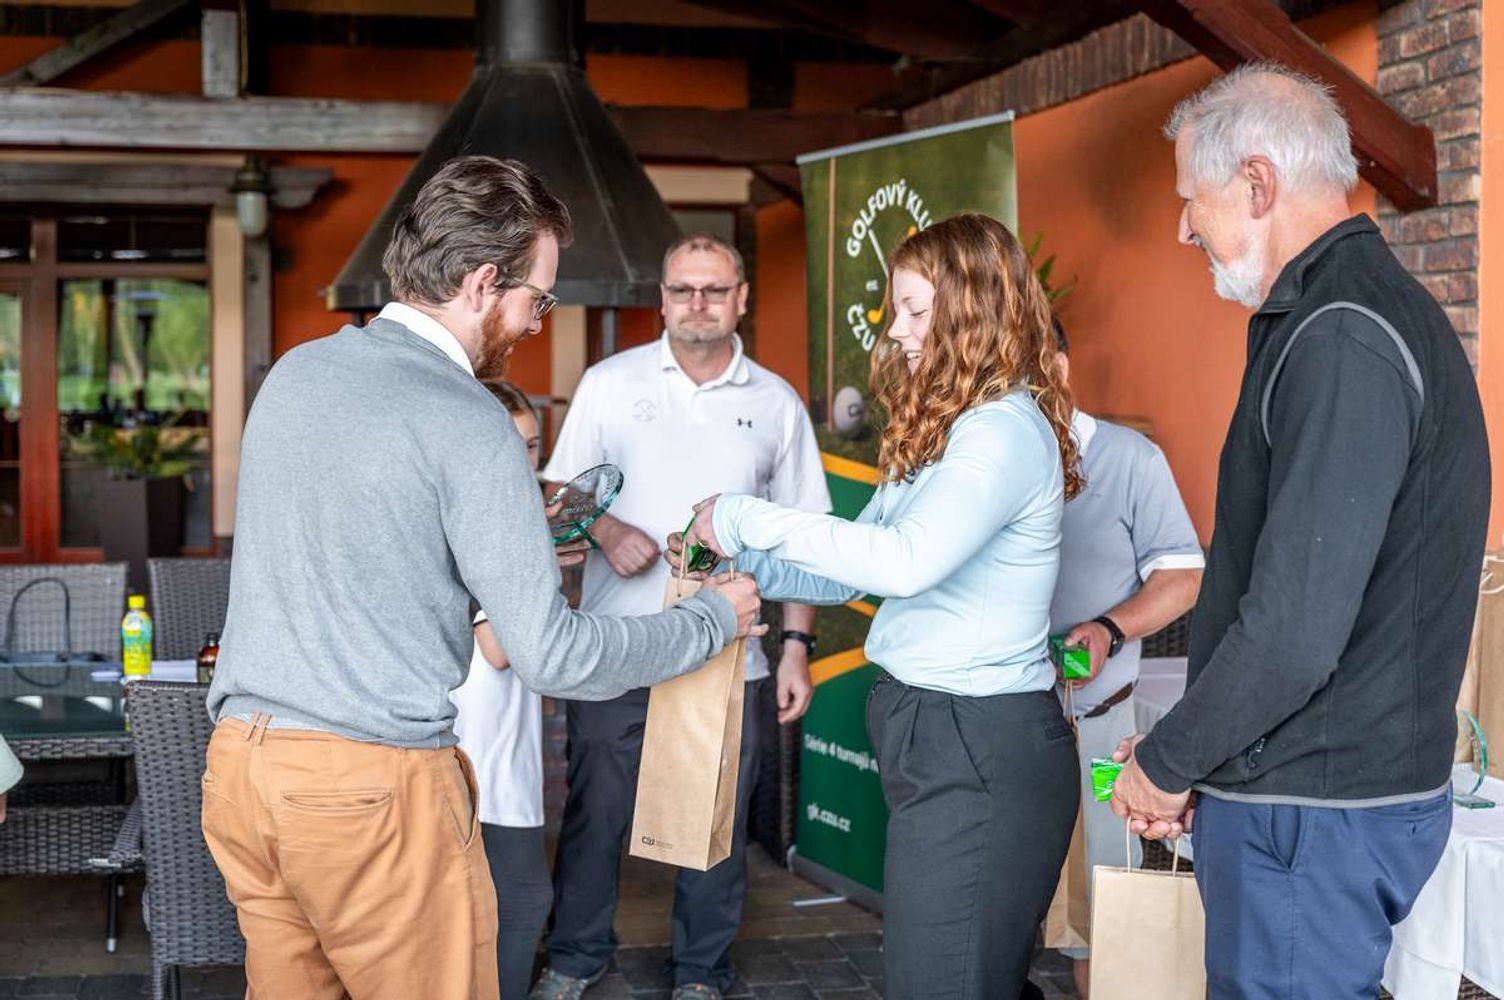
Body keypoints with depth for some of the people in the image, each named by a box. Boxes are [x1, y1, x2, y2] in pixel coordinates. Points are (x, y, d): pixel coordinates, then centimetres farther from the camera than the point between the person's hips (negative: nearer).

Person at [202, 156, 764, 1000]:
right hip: (371, 781, -7)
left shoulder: (292, 372, 8)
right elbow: (554, 656, -13)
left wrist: (512, 530, 24)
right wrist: (715, 619, 1)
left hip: (240, 754, 7)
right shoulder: (466, 422, -13)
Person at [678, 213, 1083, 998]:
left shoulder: (1007, 431, -16)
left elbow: (907, 560, -31)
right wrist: (740, 560, 2)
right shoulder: (940, 431, 15)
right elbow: (851, 574, 16)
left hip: (981, 752, -9)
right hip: (931, 731, 9)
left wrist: (752, 520, -23)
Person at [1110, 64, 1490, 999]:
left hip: (1314, 814, -10)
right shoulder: (1372, 309, 13)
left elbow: (1295, 630, -26)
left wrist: (1166, 764, -11)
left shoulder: (1341, 343, -21)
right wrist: (1192, 761, 14)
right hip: (1353, 787, 10)